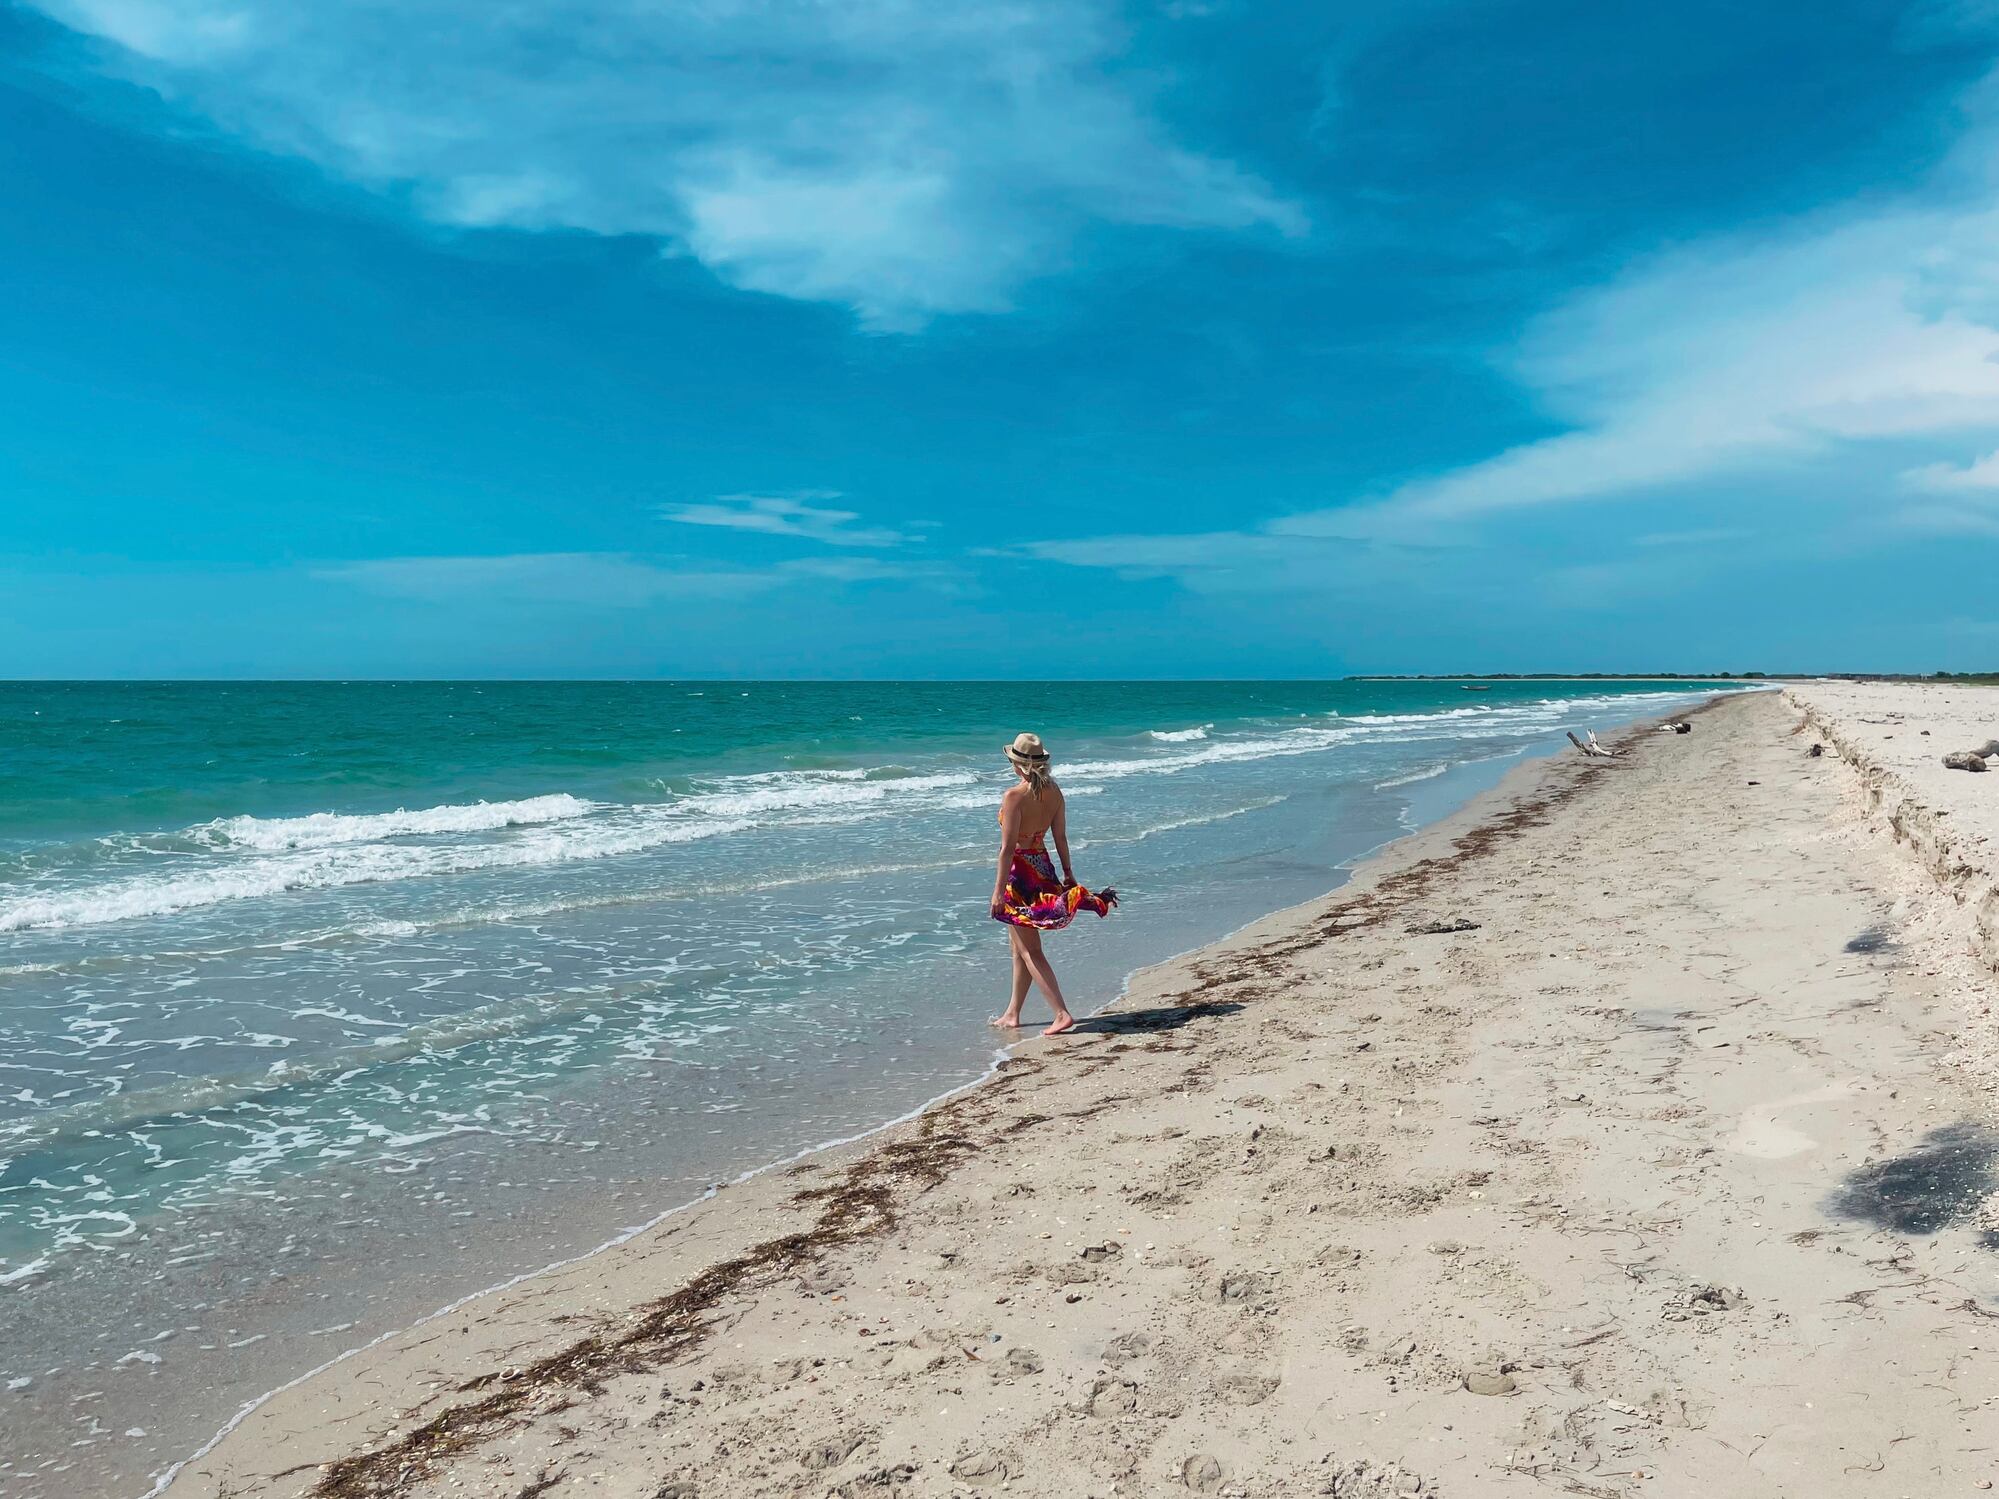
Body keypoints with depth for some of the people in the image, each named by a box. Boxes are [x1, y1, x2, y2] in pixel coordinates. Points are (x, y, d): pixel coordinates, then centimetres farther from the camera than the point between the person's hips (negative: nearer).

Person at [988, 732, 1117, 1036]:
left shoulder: (1014, 796, -19)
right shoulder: (1054, 792, 0)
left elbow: (1007, 847, -19)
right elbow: (1061, 837, 6)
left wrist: (998, 890, -15)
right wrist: (1068, 873, 16)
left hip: (1019, 873, -7)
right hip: (1043, 869, 7)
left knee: (1030, 950, 2)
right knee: (1021, 947, 19)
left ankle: (1062, 1014, -4)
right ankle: (1012, 1014, 28)